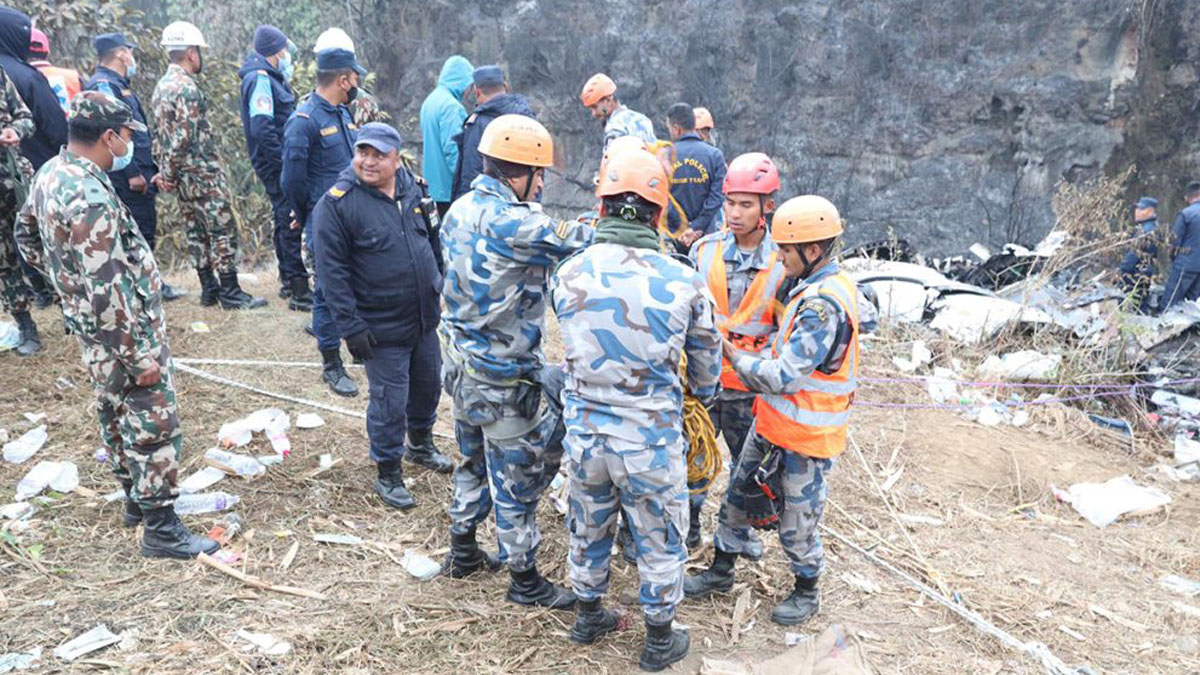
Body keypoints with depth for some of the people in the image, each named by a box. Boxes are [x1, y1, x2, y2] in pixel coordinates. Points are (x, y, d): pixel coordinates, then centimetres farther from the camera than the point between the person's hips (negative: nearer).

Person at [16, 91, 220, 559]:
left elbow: (28, 238, 18)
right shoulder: (89, 199, -28)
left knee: (117, 414, 22)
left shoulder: (50, 174, 2)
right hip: (124, 330, -10)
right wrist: (140, 356, -22)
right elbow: (107, 292, -28)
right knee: (154, 426, 0)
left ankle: (136, 498, 39)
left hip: (91, 329, 10)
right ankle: (160, 529, 11)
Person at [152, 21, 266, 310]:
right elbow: (185, 138, -21)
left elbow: (161, 134, 16)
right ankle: (230, 292, -3)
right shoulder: (187, 88, -17)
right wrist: (169, 174, -11)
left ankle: (209, 289, 18)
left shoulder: (161, 87, 14)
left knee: (197, 230, 13)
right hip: (202, 173, -10)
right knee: (223, 229, -5)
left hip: (183, 177, 10)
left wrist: (166, 172, 14)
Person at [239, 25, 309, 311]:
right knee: (292, 223, -10)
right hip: (276, 165, -10)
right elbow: (261, 128, -23)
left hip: (279, 164, 10)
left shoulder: (271, 78, 16)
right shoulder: (260, 79, -14)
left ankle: (288, 280, 29)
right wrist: (286, 162, -22)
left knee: (285, 221, 17)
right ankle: (300, 292, -9)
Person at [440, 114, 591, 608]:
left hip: (461, 363, 9)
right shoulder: (512, 222, -24)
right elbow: (574, 241, -22)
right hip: (502, 378, -9)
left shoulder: (460, 211, 4)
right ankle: (525, 581, 21)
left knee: (475, 459, 25)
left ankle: (463, 550, 41)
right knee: (519, 472, 6)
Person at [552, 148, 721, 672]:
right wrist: (702, 398, 22)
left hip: (584, 433, 3)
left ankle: (588, 617, 47)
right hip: (651, 440, -3)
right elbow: (706, 363, 0)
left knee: (588, 530, 25)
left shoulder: (567, 275, -10)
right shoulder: (683, 282, -15)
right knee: (659, 541, 18)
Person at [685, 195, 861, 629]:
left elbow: (784, 377, -28)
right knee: (738, 496, 18)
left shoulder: (825, 304, -27)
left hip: (805, 437, -9)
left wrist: (736, 357, -14)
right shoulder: (817, 289, 5)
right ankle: (721, 571, 36)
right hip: (774, 423, 9)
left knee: (796, 520, 10)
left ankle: (807, 592, 34)